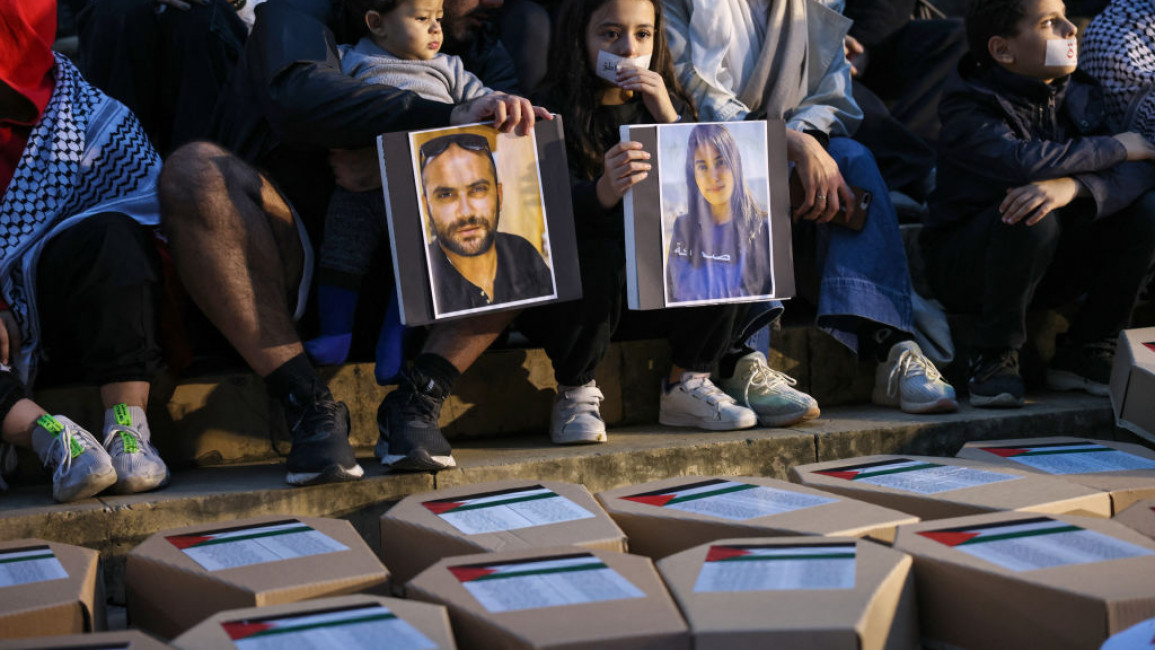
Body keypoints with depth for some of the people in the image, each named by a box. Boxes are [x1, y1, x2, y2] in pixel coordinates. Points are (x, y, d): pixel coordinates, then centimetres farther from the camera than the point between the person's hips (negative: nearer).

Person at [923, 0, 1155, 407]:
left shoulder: (1079, 96, 1)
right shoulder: (967, 108, -15)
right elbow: (1022, 162, -36)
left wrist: (1072, 186, -36)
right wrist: (1117, 147, -21)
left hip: (1050, 267, 5)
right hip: (966, 266, -5)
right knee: (1032, 215, -36)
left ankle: (1085, 355, -3)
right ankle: (995, 357, -16)